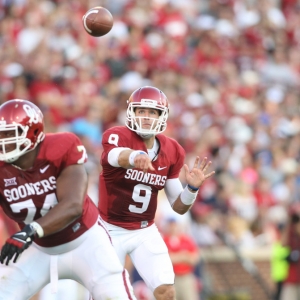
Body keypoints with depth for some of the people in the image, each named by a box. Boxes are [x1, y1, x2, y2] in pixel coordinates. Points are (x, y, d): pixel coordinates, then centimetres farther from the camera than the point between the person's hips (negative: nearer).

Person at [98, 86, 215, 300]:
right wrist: (135, 156, -68)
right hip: (111, 230, -3)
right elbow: (117, 156, -45)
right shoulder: (118, 136, -17)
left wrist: (192, 187, -18)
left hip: (146, 232, 3)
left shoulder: (172, 151, -2)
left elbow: (179, 207, 4)